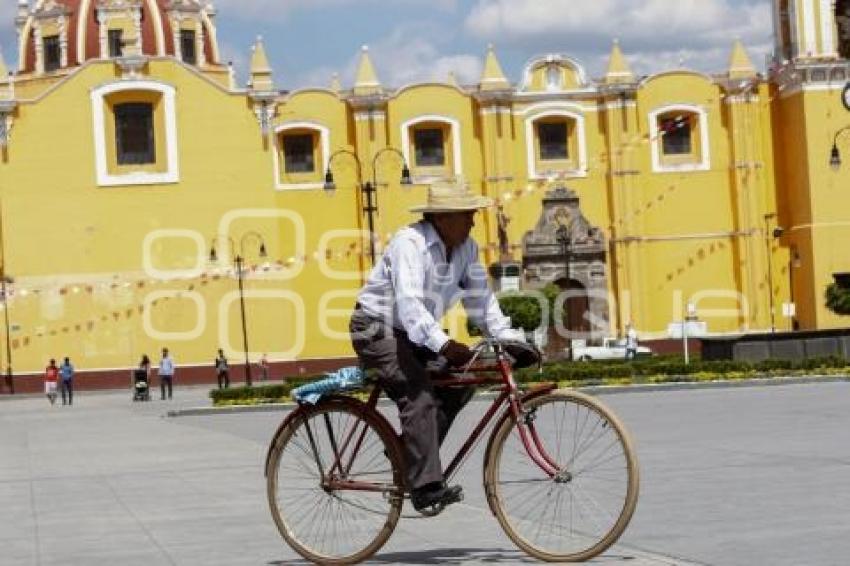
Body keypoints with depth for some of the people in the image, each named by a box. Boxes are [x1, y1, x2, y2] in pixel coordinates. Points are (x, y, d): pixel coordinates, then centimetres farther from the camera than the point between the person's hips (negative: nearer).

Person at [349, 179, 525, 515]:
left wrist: (507, 336, -15)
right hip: (378, 328, -8)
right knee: (420, 396, -24)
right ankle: (426, 487, -27)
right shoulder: (409, 244, -24)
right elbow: (408, 302, -36)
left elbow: (480, 298, 0)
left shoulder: (466, 248, 0)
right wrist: (441, 343, -47)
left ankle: (410, 451, 5)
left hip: (416, 332, 8)